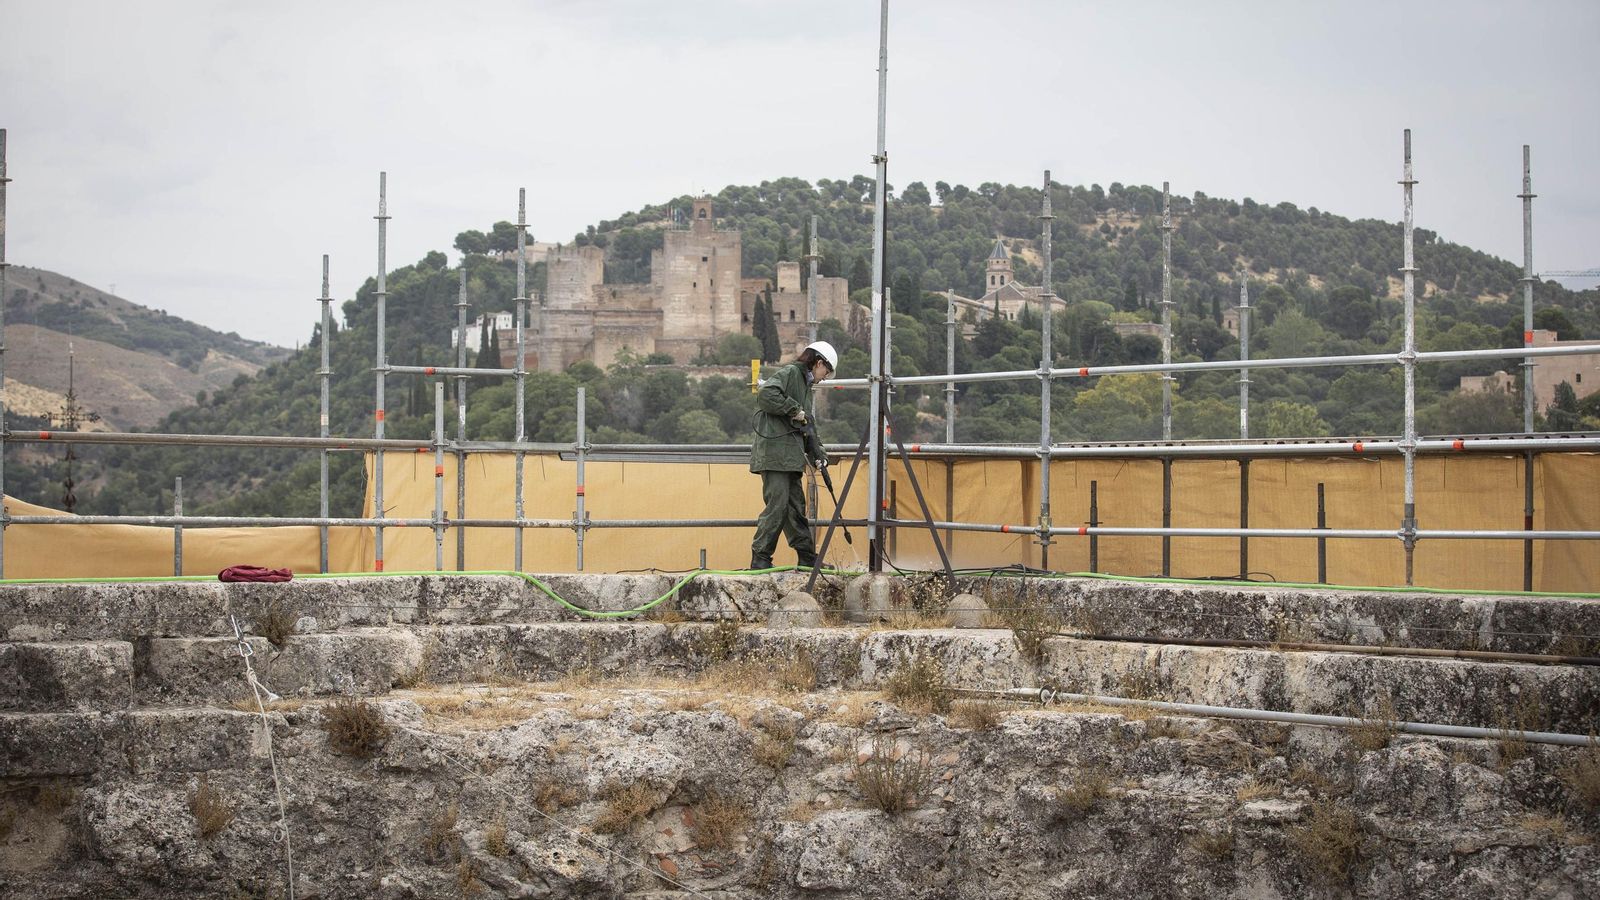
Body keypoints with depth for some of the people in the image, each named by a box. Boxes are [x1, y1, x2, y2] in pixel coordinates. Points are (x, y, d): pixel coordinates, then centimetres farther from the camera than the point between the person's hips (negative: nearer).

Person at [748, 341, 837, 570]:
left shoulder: (805, 383, 24)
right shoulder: (790, 373, -5)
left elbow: (808, 425, 25)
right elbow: (766, 394, -23)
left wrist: (818, 454, 14)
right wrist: (794, 410, -15)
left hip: (791, 454, 10)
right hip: (774, 450, -10)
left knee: (796, 506, 12)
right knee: (777, 504, -11)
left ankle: (808, 559, 17)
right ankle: (760, 558, -7)